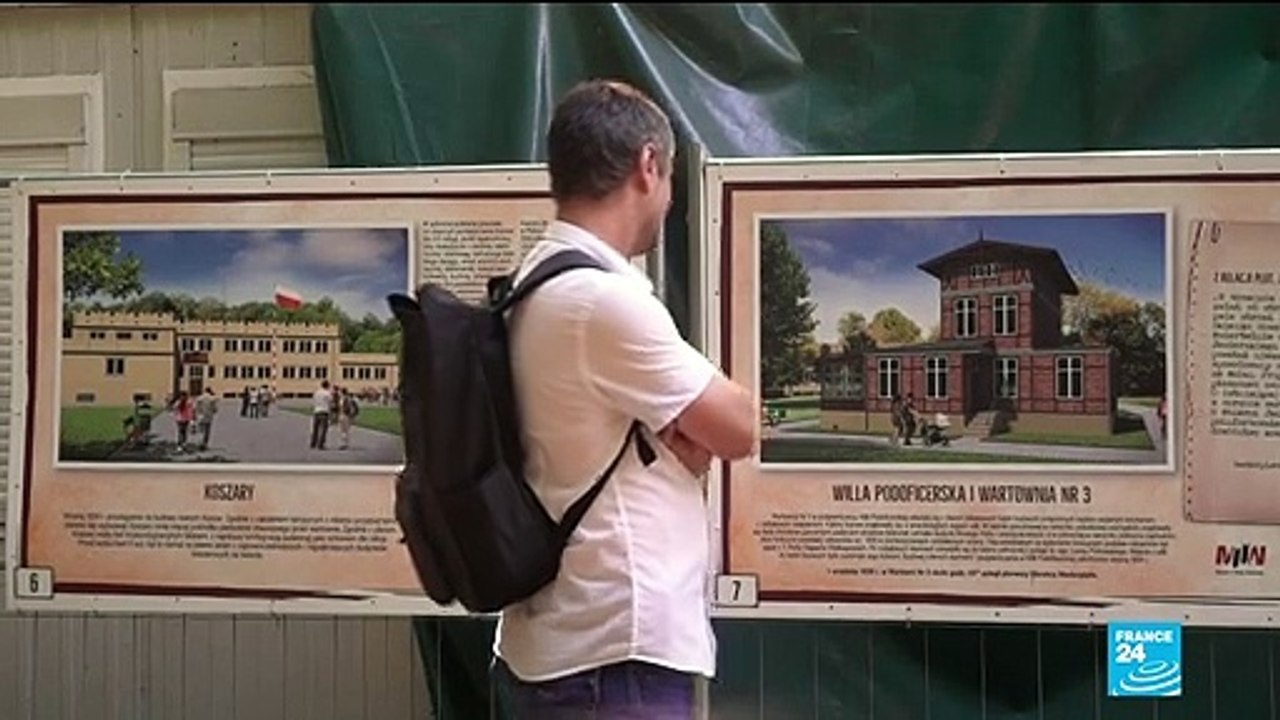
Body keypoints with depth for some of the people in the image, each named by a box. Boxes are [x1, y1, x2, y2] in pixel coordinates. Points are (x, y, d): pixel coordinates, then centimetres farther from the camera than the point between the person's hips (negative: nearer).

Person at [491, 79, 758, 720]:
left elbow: (693, 442, 12)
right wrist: (696, 426, 5)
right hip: (613, 656, -9)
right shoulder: (605, 299, -20)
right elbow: (740, 429, -12)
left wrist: (686, 438, -8)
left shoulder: (538, 285, 10)